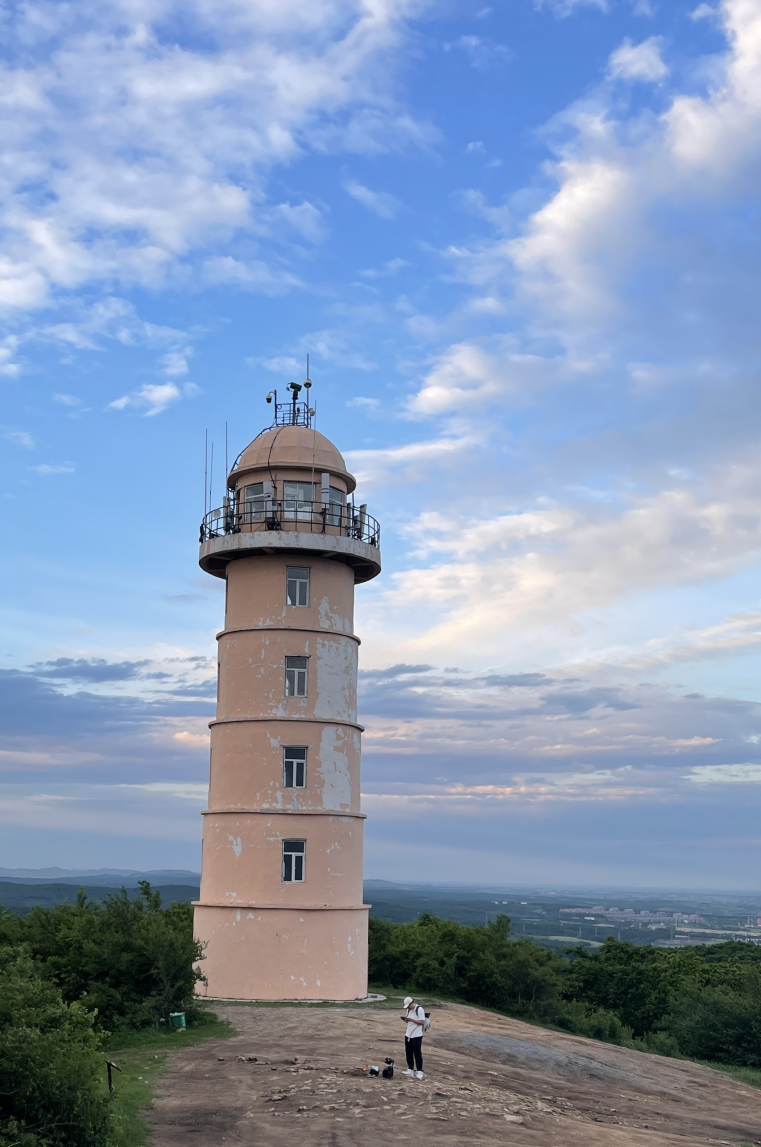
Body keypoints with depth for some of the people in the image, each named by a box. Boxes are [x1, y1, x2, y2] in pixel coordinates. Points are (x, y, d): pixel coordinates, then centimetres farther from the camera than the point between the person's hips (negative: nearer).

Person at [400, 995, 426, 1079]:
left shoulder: (420, 1009, -14)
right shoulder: (408, 1009, 10)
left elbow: (422, 1022, -17)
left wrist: (411, 1019, -22)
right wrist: (406, 1019, -4)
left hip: (417, 1035, -8)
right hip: (408, 1035, 8)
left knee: (417, 1053, -3)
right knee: (408, 1053, 11)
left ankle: (419, 1071, 2)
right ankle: (410, 1070, 21)